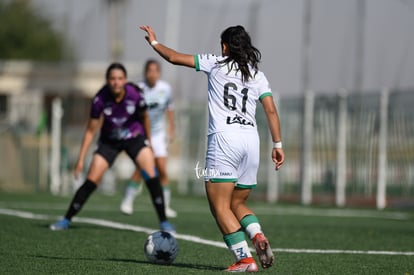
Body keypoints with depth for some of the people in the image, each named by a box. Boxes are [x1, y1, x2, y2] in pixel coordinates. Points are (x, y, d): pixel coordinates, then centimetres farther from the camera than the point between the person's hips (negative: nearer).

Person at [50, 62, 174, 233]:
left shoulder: (135, 94, -23)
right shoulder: (100, 99, -23)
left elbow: (144, 118, -1)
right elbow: (91, 130, -12)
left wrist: (148, 142, 9)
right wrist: (81, 159, -13)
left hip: (135, 137, 0)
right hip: (109, 140, 0)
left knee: (151, 176, -17)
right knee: (91, 180, -6)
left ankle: (163, 222, -8)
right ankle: (66, 220, 7)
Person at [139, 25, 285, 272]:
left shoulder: (216, 64, 6)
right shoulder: (257, 75, 15)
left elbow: (174, 57, 10)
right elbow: (271, 110, 5)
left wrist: (154, 42, 26)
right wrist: (278, 145, 7)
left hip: (223, 139, -5)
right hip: (251, 140, 5)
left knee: (220, 206, -4)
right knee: (237, 203, 17)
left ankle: (245, 259, -16)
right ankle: (258, 235, -13)